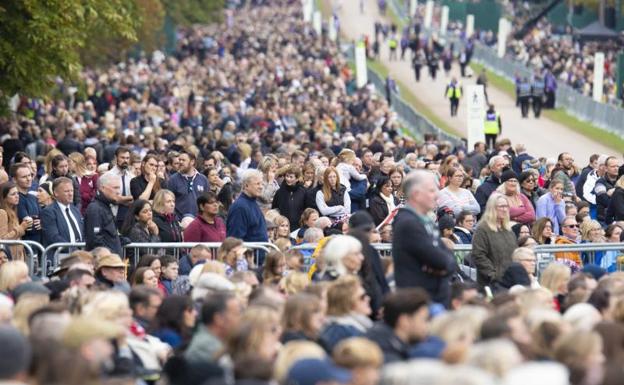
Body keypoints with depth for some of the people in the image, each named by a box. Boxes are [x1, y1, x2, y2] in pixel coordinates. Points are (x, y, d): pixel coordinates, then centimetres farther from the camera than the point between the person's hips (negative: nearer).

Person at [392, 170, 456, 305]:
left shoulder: (427, 222, 16)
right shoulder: (408, 223, -15)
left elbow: (448, 257, 13)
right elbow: (439, 259, -19)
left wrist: (445, 268, -9)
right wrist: (449, 262, 3)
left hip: (438, 297, 9)